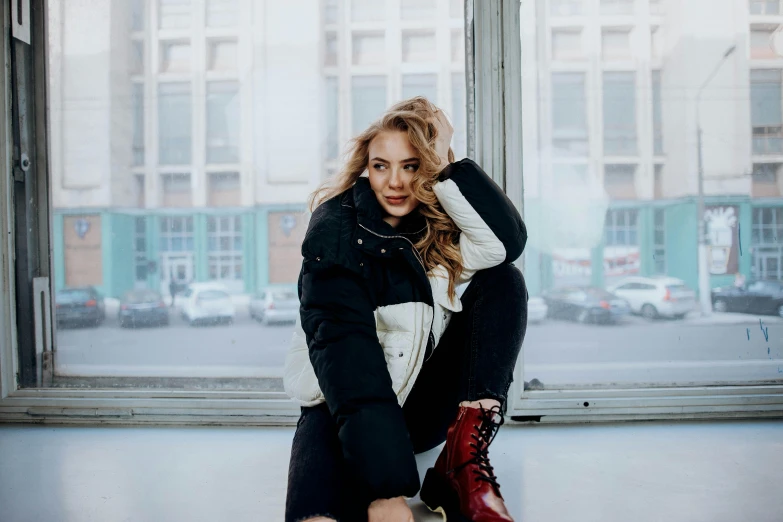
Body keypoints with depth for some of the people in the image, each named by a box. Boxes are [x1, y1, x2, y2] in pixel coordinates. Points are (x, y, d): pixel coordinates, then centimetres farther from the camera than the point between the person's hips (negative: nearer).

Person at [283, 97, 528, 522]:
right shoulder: (337, 227, -13)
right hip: (346, 402, -6)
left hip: (427, 403, 7)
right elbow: (343, 346, -27)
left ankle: (463, 461, -23)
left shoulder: (438, 223, 1)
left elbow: (507, 242, -21)